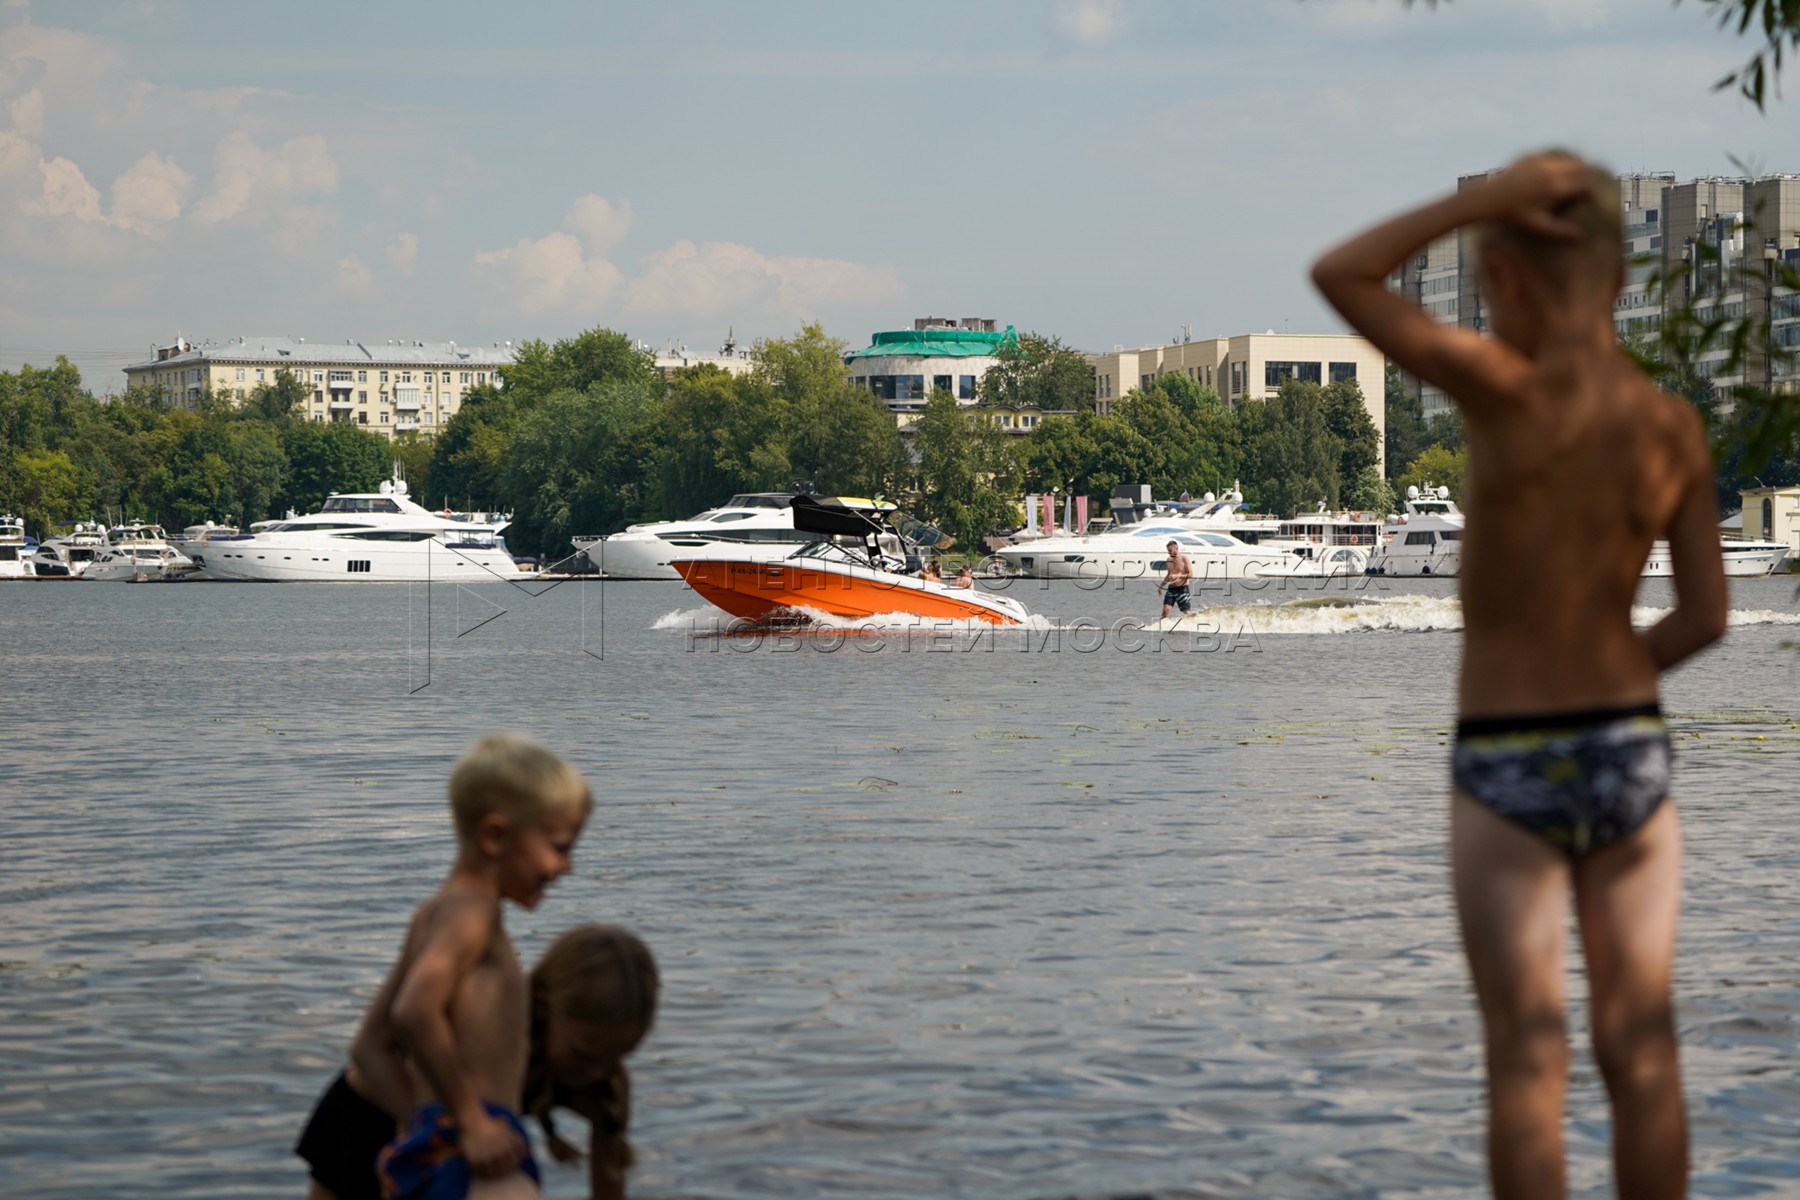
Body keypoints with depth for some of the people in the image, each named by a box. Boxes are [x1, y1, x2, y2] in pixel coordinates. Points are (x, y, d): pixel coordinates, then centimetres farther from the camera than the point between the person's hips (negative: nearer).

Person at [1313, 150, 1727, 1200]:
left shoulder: (1512, 394, -18)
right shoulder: (1675, 428, -4)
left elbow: (1340, 277, -12)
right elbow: (1707, 617, 0)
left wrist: (1489, 197, -11)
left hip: (1506, 767, -4)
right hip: (1630, 750, 4)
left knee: (1529, 1060, 0)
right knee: (1643, 1051, 8)